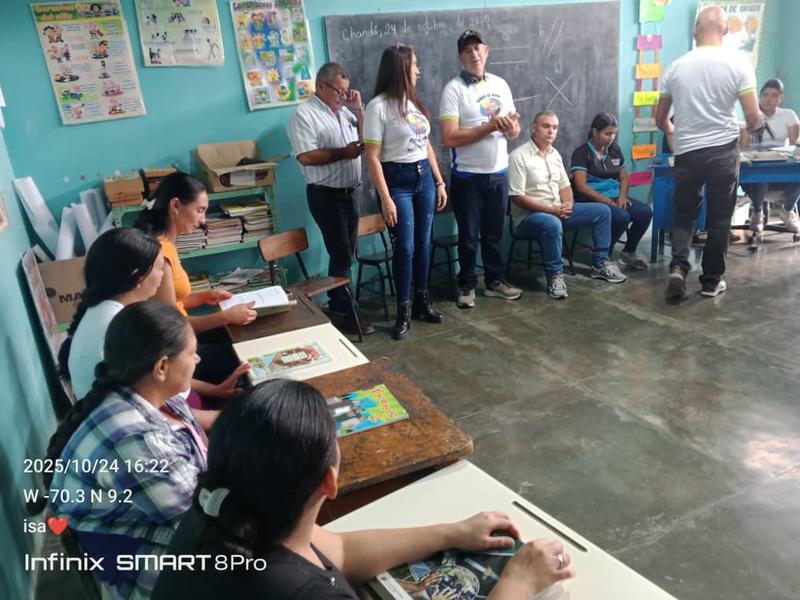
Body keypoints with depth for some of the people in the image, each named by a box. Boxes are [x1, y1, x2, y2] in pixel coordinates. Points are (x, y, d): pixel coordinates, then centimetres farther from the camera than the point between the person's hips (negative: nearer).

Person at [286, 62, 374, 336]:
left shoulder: (344, 110, 12)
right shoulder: (304, 114, -12)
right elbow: (306, 157, -21)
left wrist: (359, 109, 3)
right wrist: (342, 152, -19)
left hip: (349, 192, 8)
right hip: (326, 195, -8)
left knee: (346, 254, 13)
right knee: (341, 255, -4)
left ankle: (338, 304, 25)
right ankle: (343, 312, 7)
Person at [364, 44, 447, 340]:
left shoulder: (414, 102, 10)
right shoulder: (379, 106, -12)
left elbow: (427, 145, 15)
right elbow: (373, 158, -14)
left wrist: (439, 182, 12)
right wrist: (385, 199, -18)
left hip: (424, 177, 7)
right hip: (397, 180, -6)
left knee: (423, 243, 11)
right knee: (405, 248, -2)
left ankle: (422, 302, 25)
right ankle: (403, 311, 12)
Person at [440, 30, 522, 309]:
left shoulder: (500, 84, 7)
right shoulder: (453, 89, -10)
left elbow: (514, 131, 11)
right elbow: (449, 138, -19)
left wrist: (511, 127, -13)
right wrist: (489, 127, -22)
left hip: (498, 172, 5)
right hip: (467, 176, -5)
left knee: (494, 232, 16)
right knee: (469, 235, 7)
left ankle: (495, 280, 29)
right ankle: (467, 286, 21)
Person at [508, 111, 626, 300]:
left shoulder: (555, 154, 12)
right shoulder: (519, 156, -14)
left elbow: (564, 186, 16)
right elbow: (517, 197, -19)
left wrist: (567, 204, -8)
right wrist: (551, 209, -21)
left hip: (558, 210, 8)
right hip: (529, 215, -8)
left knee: (602, 211, 1)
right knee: (552, 224, -41)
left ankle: (600, 264, 8)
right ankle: (555, 275, -22)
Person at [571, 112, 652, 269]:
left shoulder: (614, 150, 14)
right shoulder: (582, 153, -6)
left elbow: (624, 175, 20)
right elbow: (581, 186, -14)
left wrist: (622, 195, -2)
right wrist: (608, 201, -17)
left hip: (615, 197, 7)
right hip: (592, 200, -7)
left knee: (645, 212, -17)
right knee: (622, 217, -32)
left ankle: (628, 252, 4)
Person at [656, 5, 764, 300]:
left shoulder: (676, 67, 2)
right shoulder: (737, 63, -5)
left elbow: (660, 119, 11)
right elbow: (754, 119, -7)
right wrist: (755, 124, 17)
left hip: (687, 152, 2)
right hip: (723, 151, -1)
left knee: (684, 214, 14)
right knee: (719, 218, 10)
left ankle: (678, 268, -7)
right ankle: (711, 280, 18)